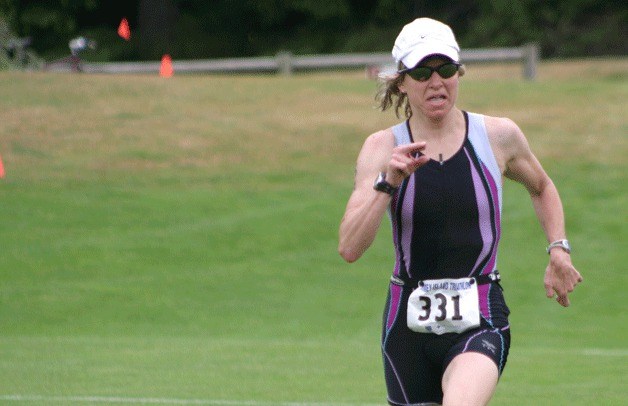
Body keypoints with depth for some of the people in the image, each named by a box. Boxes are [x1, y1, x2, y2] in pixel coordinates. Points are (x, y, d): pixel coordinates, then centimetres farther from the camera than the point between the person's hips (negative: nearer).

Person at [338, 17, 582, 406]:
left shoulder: (499, 136, 1)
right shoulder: (382, 148, -2)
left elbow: (542, 187, 25)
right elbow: (349, 248, -13)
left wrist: (559, 249, 11)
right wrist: (388, 182, -25)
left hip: (480, 319, -2)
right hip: (408, 323, 2)